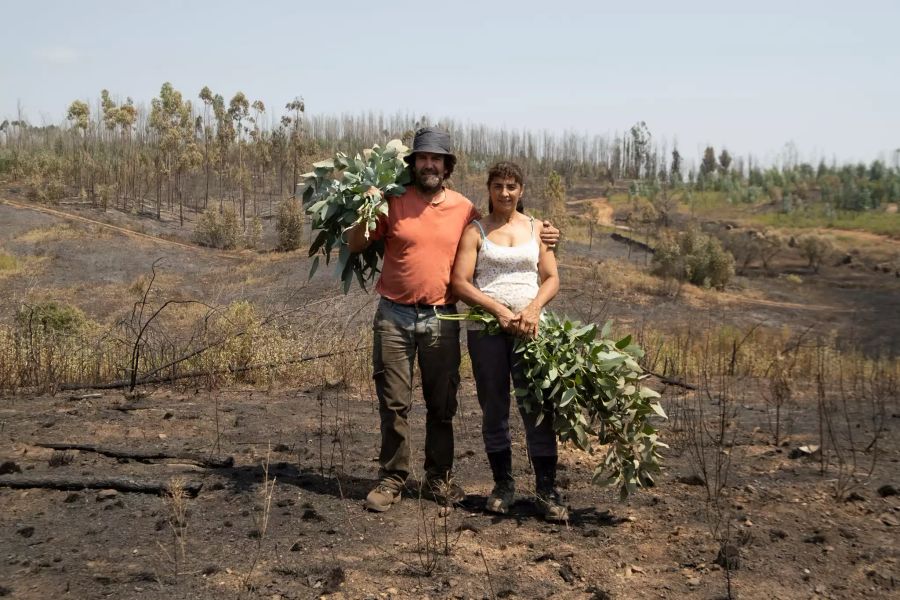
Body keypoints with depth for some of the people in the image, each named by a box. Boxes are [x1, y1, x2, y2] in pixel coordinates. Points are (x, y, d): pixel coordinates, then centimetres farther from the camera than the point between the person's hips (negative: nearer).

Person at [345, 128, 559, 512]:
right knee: (394, 403, 3)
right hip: (394, 316, -1)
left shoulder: (464, 208, 3)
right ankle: (392, 480, 14)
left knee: (442, 405, 10)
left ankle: (439, 477, 24)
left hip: (441, 319, 2)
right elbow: (355, 246, 4)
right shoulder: (394, 203, -2)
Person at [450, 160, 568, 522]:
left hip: (529, 328, 1)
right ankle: (503, 485, 20)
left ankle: (547, 490, 4)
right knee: (493, 409, 7)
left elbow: (552, 279, 9)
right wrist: (498, 309, -14)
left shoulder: (537, 229, 12)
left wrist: (534, 307, -11)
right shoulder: (476, 231, 5)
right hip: (486, 329, 0)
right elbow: (460, 283, -3)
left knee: (538, 408, -4)